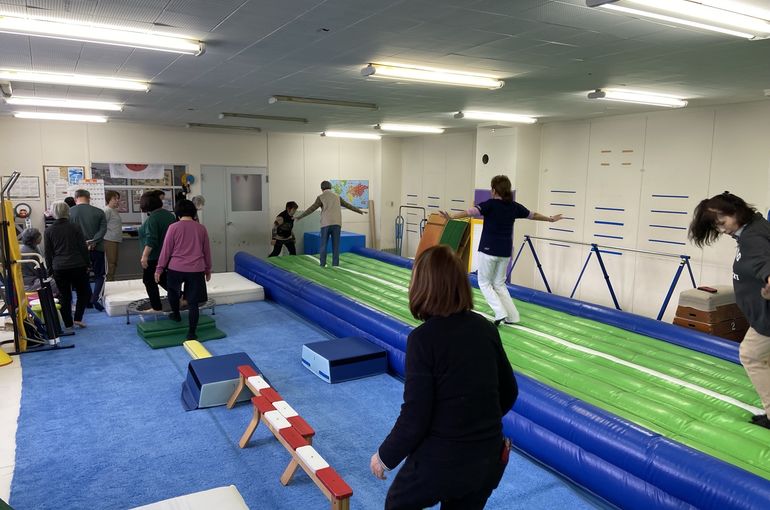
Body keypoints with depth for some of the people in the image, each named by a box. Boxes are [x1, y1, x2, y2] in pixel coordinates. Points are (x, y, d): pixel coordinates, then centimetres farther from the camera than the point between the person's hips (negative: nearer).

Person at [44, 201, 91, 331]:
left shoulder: (49, 231, 3)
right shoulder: (74, 227, -2)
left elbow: (48, 253, 6)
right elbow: (83, 247, -2)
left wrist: (50, 270, 14)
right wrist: (87, 264, 7)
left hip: (59, 268, 2)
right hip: (77, 266, -2)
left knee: (64, 296, 8)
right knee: (84, 292, 15)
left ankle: (68, 325, 11)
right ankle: (78, 318, 5)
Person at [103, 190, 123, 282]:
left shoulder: (115, 210, 17)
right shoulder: (107, 210, -11)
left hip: (116, 240, 9)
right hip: (110, 240, -9)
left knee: (114, 263, 12)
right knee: (111, 263, -8)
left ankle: (111, 280, 18)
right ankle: (109, 280, -6)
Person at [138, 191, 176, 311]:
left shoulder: (152, 218, -20)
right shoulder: (169, 214, 5)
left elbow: (151, 240, -26)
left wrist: (144, 256, -23)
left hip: (154, 257, -8)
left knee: (150, 281, 5)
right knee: (162, 279, 20)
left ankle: (156, 307, 10)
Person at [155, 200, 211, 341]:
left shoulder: (173, 227, -5)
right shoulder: (201, 228, 3)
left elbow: (166, 250, -2)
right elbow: (206, 251, 11)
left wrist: (159, 269, 7)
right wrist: (208, 269, 23)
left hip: (176, 268, -1)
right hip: (196, 270, 1)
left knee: (173, 290, 29)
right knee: (193, 302, 3)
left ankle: (176, 314, 46)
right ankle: (191, 333, 3)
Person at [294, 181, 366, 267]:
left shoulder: (321, 197, 1)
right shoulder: (337, 196, 15)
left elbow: (311, 209, -5)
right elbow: (348, 205, 22)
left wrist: (299, 217, -1)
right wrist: (360, 211, 33)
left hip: (326, 224, -3)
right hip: (337, 224, 3)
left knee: (323, 245, 6)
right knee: (336, 245, 5)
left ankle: (323, 264, 6)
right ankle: (335, 264, 3)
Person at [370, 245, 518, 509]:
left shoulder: (423, 338, -21)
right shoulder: (485, 328, -4)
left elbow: (414, 418, -19)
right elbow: (508, 392, 7)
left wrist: (385, 456, -2)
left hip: (441, 462, -5)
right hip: (490, 459, 5)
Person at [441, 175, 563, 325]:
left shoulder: (491, 204, -10)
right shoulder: (514, 206, 7)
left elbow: (471, 212, -26)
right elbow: (533, 215, 21)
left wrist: (451, 216, -36)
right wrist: (551, 219, 38)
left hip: (488, 250, -6)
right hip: (505, 251, 6)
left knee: (484, 282, 9)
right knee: (499, 283, 17)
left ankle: (500, 313, -5)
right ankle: (512, 316, 14)